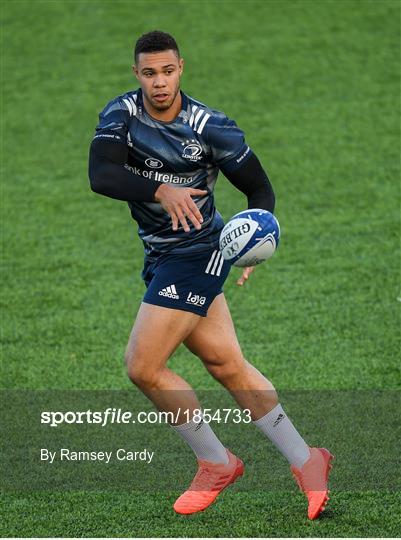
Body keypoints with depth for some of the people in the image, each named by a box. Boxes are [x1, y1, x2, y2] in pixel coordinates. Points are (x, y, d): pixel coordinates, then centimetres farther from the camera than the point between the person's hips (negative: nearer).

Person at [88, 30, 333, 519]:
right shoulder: (121, 114, -3)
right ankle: (305, 461, 16)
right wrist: (161, 191, -34)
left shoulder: (211, 127, -13)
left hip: (195, 254, -5)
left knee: (142, 367, -12)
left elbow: (259, 188, -4)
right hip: (160, 257, 5)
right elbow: (100, 175, -19)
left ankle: (216, 463, 6)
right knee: (227, 365, 7)